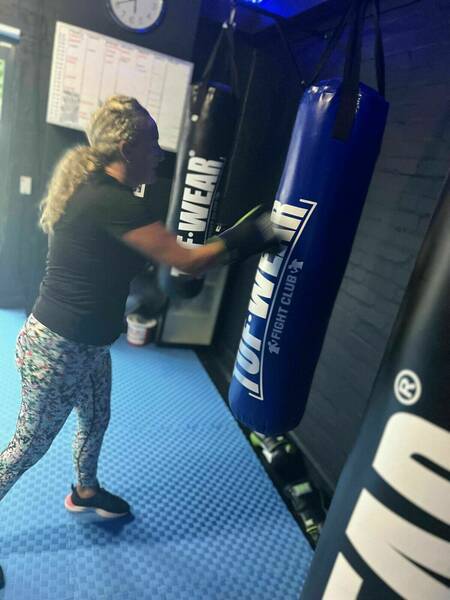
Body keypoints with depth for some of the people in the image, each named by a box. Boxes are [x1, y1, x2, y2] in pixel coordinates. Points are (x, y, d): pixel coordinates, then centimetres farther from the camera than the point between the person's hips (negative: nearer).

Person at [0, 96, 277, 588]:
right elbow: (189, 262, -26)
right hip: (55, 349, -9)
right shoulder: (112, 202, -26)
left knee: (96, 420, 27)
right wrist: (256, 233, -16)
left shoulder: (95, 192, 5)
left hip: (86, 344, 10)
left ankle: (85, 492, 54)